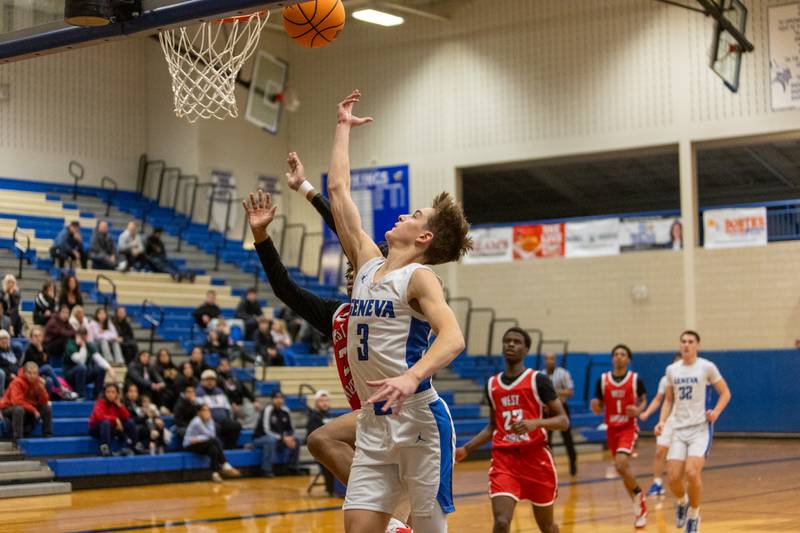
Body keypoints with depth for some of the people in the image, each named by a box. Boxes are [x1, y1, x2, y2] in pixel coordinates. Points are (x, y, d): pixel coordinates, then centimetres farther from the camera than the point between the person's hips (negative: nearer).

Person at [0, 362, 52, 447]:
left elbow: (44, 402, -9)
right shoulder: (17, 382, -24)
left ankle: (47, 436, -1)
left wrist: (41, 388, -25)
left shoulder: (37, 382, -5)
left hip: (28, 408, 6)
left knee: (47, 409, -11)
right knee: (19, 410, -39)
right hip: (9, 407, -6)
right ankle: (17, 440, -36)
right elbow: (17, 401, -34)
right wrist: (33, 410, -31)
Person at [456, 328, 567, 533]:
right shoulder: (492, 384, 10)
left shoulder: (538, 380, -4)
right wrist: (466, 449, 10)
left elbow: (563, 421, -6)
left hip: (536, 457, -2)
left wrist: (535, 422, -24)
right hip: (504, 459, 2)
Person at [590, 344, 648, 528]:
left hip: (629, 428, -4)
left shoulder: (635, 379, -6)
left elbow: (643, 400, 8)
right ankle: (640, 507, 28)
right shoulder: (602, 380, 0)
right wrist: (595, 406, -17)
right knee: (623, 470, 12)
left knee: (621, 464, -24)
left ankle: (638, 493, 2)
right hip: (611, 429, 4)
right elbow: (598, 409, 6)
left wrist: (638, 410, -14)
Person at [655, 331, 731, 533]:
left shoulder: (707, 367, -4)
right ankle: (682, 502, 28)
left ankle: (694, 513, 4)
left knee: (692, 472, -21)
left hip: (700, 428, -4)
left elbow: (725, 393, 3)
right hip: (679, 429, 4)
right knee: (673, 478, -7)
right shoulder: (672, 369, 8)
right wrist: (662, 421, 1)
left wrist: (716, 412, -14)